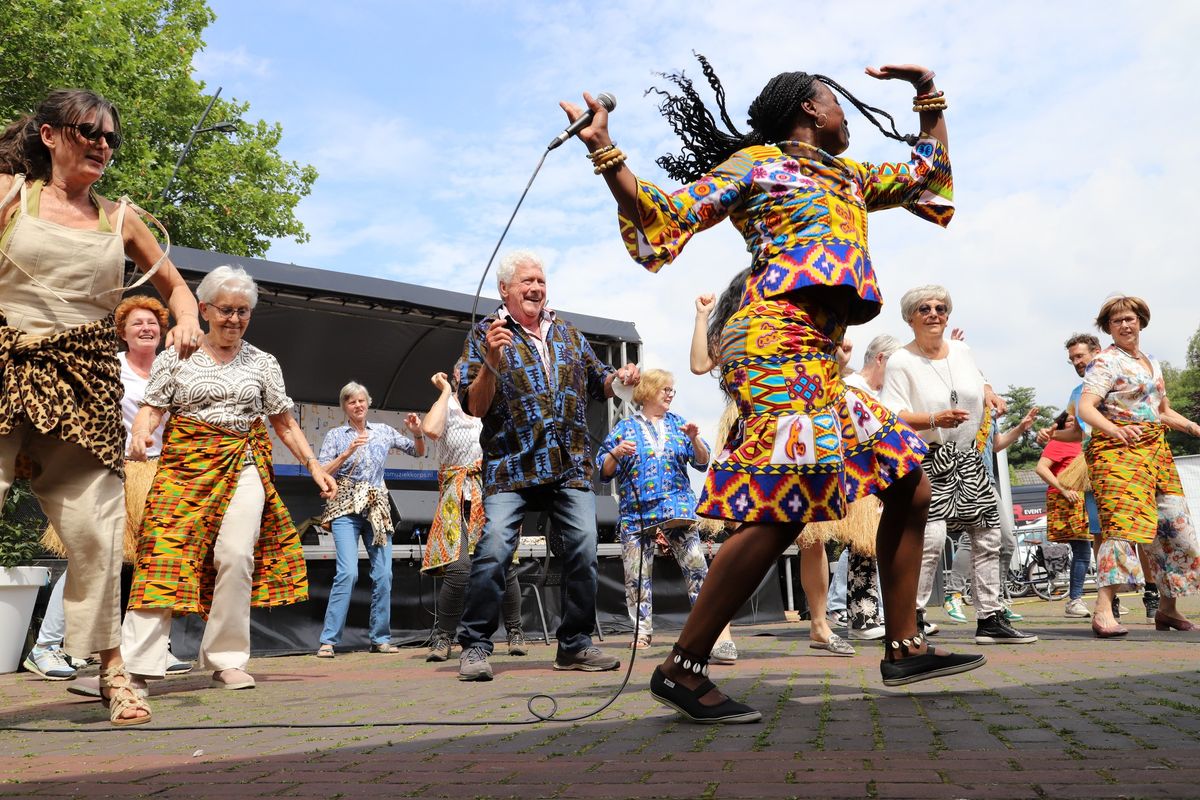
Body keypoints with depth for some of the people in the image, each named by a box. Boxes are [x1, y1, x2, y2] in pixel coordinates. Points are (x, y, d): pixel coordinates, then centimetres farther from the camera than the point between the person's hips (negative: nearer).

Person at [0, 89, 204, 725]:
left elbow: (173, 284, 23)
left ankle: (109, 665, 9)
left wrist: (187, 320, 2)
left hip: (83, 382, 2)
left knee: (94, 525, -3)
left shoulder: (121, 218, 16)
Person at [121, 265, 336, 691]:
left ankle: (227, 660, -2)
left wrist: (314, 465, 7)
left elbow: (284, 422, 14)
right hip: (186, 463, 0)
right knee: (166, 553, -12)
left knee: (237, 555, -13)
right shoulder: (176, 355, 9)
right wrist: (140, 432, -18)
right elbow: (152, 406, 5)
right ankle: (137, 663, -10)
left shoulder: (263, 363, 12)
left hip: (243, 465, 1)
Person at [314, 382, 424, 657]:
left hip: (377, 509, 4)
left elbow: (419, 452, 16)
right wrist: (347, 453, -16)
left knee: (383, 574, 0)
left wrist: (417, 433, -4)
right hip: (346, 509, -3)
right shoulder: (335, 435, 4)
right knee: (348, 572, -17)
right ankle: (328, 640, -11)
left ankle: (380, 638, 11)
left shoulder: (383, 431, 11)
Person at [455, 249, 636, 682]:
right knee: (493, 551, -17)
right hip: (511, 467, -4)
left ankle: (575, 644, 11)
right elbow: (474, 407, -5)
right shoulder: (486, 334, 3)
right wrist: (491, 364, -22)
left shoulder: (567, 333, 17)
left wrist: (619, 378, 1)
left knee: (583, 551, -2)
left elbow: (596, 383, 23)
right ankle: (474, 646, -4)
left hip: (571, 466, 4)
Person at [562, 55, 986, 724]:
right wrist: (605, 154, -6)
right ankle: (683, 669, -14)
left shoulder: (852, 178, 30)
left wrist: (929, 93, 42)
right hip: (777, 345, -9)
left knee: (910, 486, 9)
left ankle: (904, 648, 17)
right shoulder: (755, 162, 8)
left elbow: (929, 173, 44)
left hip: (818, 364, 9)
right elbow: (665, 216, 1)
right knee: (784, 507, -21)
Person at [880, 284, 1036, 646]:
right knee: (931, 535, -20)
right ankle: (912, 615, -6)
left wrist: (990, 395, 6)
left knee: (988, 535, 6)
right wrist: (935, 420, -30)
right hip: (928, 458, -7)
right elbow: (892, 416, -16)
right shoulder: (901, 361, -8)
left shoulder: (961, 350, 10)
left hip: (968, 457, 7)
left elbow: (978, 382, 29)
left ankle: (989, 619, 17)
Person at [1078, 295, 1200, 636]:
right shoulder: (1105, 361, -3)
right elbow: (1085, 407, -16)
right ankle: (1103, 611, -29)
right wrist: (1113, 428, -34)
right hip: (1117, 449, -8)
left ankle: (1167, 608, 24)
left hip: (1156, 450, 8)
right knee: (1124, 521, -23)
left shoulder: (1152, 363, 21)